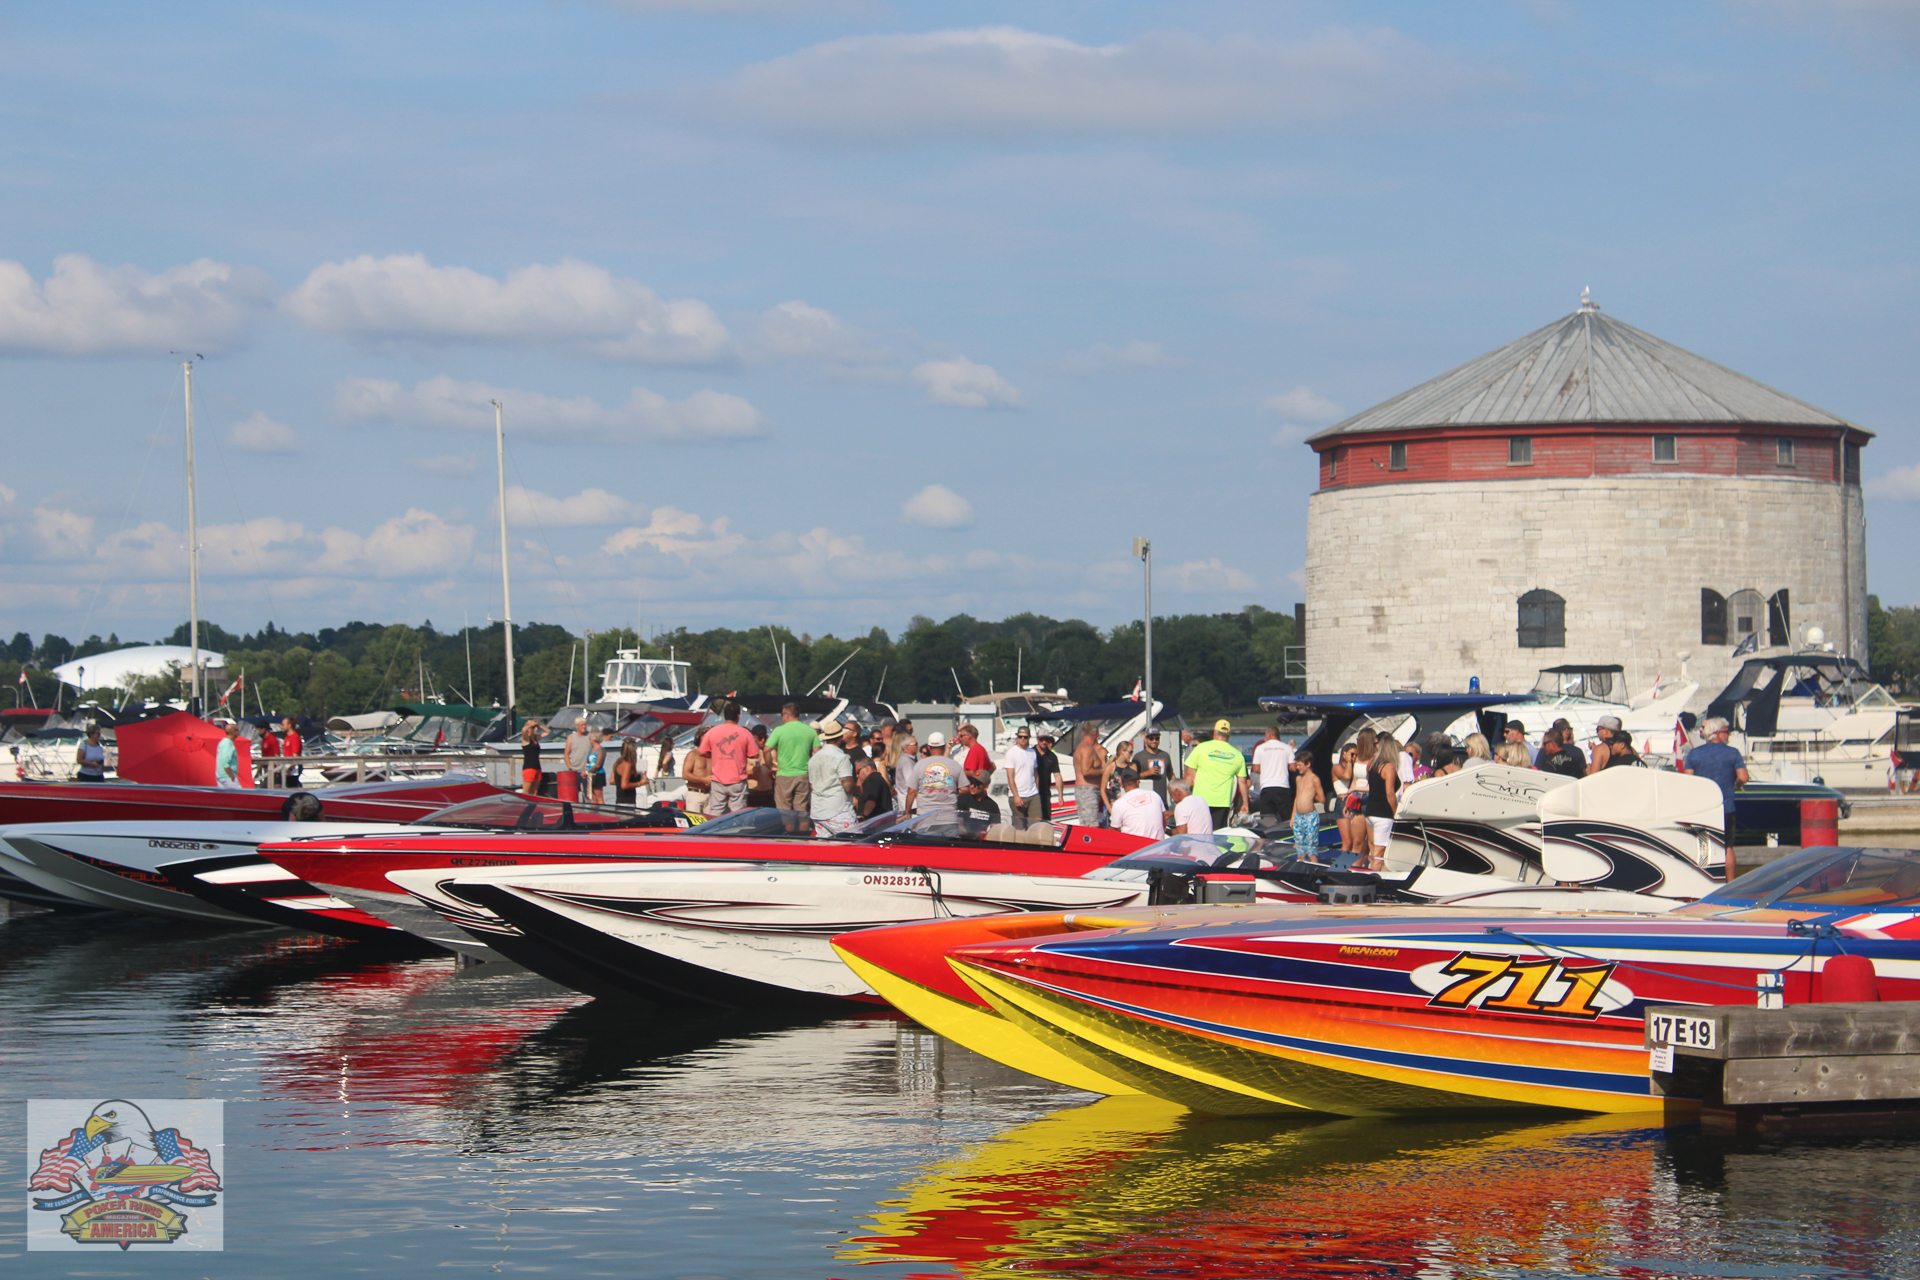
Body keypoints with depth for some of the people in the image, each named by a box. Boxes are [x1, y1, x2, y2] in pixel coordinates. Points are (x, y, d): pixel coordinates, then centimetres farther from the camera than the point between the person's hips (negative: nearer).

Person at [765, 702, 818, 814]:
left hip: (784, 775, -3)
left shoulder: (779, 730, -6)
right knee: (801, 811, 7)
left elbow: (767, 749, -12)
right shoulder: (810, 731, 4)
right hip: (803, 775, 3)